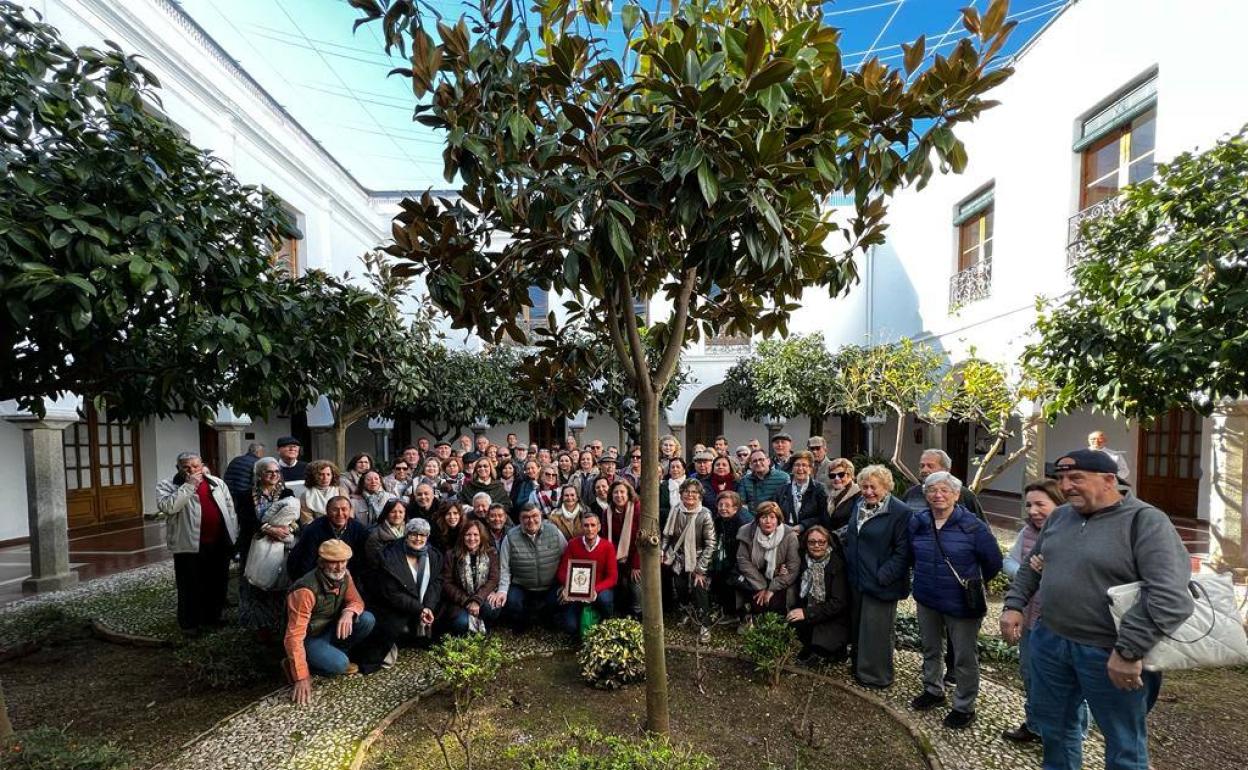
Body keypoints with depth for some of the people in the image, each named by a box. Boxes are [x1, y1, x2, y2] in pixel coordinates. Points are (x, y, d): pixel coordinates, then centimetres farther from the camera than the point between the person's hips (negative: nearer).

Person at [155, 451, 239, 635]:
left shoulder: (217, 483, 8)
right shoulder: (167, 485, -3)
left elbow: (230, 510, 11)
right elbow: (167, 506, -22)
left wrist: (233, 537, 8)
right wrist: (188, 485, -21)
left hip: (220, 543, 4)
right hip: (190, 545, -4)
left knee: (218, 584, 15)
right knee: (190, 586, 5)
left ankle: (213, 617, 32)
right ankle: (189, 623, 21)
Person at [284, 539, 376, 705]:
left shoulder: (344, 575, -11)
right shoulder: (306, 590, -31)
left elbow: (356, 601, 0)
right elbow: (294, 637, -31)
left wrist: (348, 613, -26)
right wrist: (302, 678, -32)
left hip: (331, 629, 6)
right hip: (309, 638, -6)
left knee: (367, 620, -16)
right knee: (339, 663, -29)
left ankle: (334, 654, 3)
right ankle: (293, 665, -3)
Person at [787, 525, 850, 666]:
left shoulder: (838, 564, -13)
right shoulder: (805, 561, 1)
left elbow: (839, 603, -18)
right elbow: (800, 594, 8)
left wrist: (807, 613, -24)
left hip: (834, 621, -5)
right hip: (810, 619, 5)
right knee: (788, 623, -19)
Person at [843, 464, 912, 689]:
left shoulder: (900, 512, -17)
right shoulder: (859, 505, 6)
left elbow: (902, 552, -18)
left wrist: (882, 577, -21)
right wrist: (848, 567, 11)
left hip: (879, 584, -7)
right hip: (856, 580, 7)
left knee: (876, 631, 6)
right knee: (858, 626, 20)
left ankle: (876, 676, 25)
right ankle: (860, 667, 38)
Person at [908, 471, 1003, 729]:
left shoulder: (972, 526, -17)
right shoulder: (917, 522, -5)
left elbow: (994, 562, -5)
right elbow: (911, 556, 12)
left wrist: (975, 584, 4)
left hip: (962, 604, -4)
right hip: (926, 600, 4)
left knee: (964, 658, 11)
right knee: (931, 649, 21)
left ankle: (964, 707, 29)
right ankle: (933, 691, 42)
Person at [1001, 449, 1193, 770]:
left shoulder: (1146, 521, -15)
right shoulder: (1059, 517, 4)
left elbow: (1171, 593, -23)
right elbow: (1031, 566, 16)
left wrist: (1129, 650, -26)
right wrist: (1014, 605, 7)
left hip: (1109, 653, -5)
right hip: (1050, 640, 5)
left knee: (1123, 744, 16)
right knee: (1052, 722, 21)